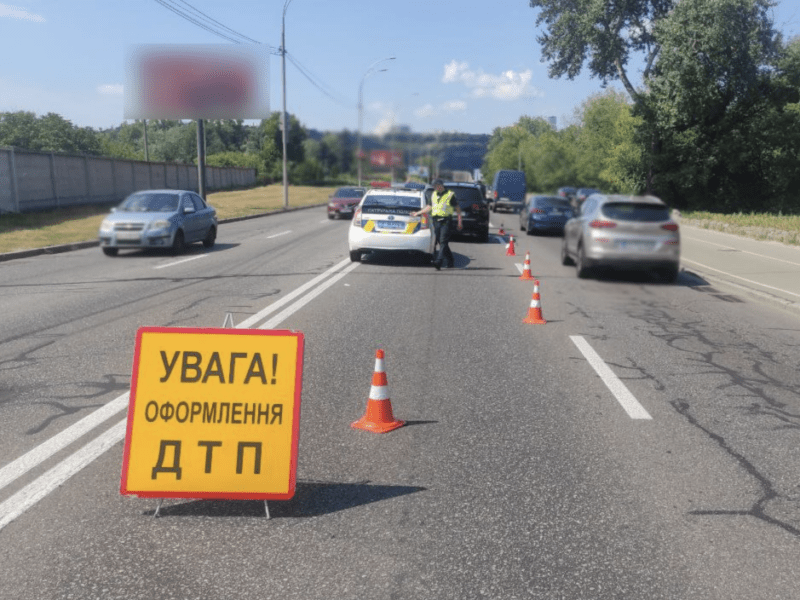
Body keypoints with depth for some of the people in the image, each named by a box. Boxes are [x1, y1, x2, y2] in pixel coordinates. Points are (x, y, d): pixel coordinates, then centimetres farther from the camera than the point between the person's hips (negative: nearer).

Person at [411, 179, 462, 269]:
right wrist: (417, 213, 26)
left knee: (443, 242, -15)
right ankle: (451, 262, 16)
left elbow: (457, 208, 2)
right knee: (441, 242, 6)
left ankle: (438, 262, -27)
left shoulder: (450, 195, 1)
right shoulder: (434, 195, 18)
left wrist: (459, 222, -3)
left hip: (446, 222, -6)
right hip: (436, 221, 6)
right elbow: (429, 207, 28)